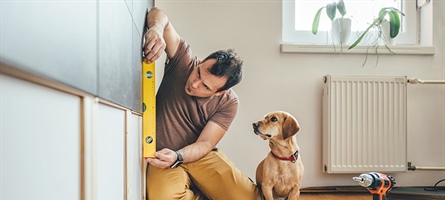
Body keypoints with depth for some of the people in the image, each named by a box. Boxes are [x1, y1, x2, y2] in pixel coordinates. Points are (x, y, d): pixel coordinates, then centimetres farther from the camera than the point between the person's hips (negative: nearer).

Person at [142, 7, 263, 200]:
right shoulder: (184, 60, -11)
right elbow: (158, 14, -16)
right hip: (163, 156, 0)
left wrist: (176, 156, -33)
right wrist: (157, 28, -40)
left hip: (199, 155, 1)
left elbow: (205, 144, -13)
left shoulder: (228, 103, -10)